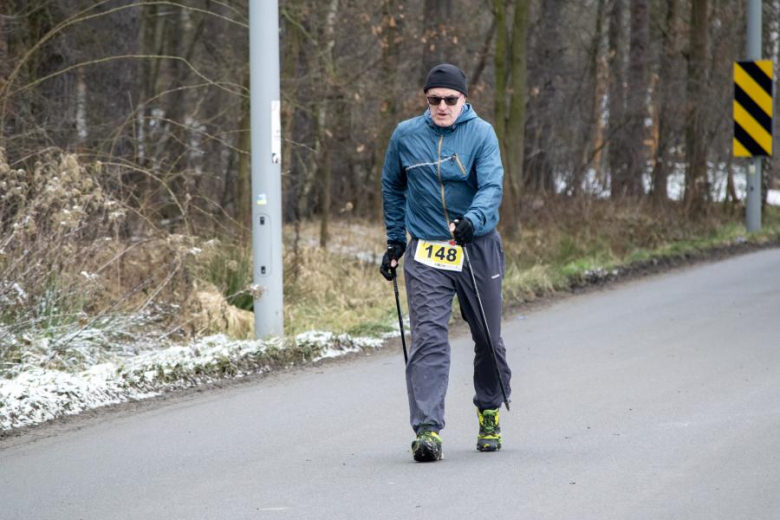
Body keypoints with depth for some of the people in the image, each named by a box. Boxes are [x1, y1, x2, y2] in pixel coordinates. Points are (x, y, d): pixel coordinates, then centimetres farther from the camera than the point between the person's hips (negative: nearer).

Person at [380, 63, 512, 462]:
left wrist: (472, 220, -40)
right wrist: (395, 241, 15)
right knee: (429, 338, -13)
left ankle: (489, 411, 36)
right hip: (425, 252, 1)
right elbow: (392, 186, 17)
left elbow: (492, 187, -21)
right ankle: (427, 429, -20)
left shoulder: (481, 134, -8)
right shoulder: (406, 136, 1)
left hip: (478, 247, 0)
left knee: (488, 338, 12)